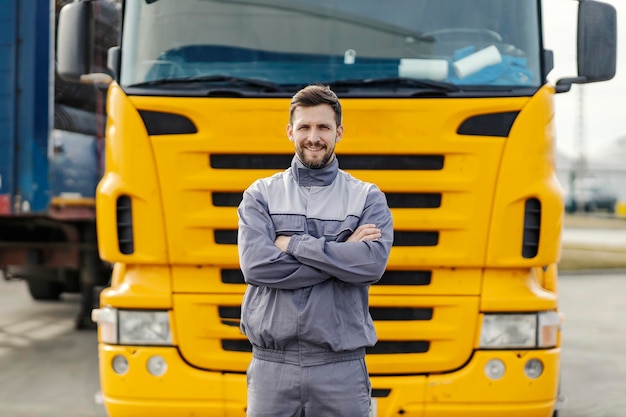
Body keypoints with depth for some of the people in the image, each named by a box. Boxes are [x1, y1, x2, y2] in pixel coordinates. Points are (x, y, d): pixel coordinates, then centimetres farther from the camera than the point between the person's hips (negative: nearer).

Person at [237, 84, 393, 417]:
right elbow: (255, 264, -10)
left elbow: (373, 264, -13)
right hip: (271, 364, 1)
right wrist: (341, 253, -10)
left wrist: (293, 244, -10)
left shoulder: (368, 198, 5)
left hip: (340, 365, 0)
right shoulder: (260, 195, 7)